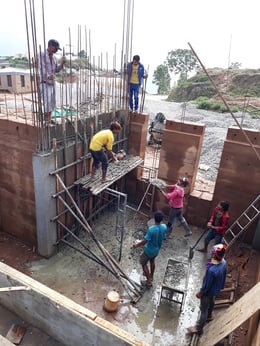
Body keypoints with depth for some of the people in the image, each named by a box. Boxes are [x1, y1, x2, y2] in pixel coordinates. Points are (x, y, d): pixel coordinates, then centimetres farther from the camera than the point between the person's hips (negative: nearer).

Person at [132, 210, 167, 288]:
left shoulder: (151, 229, -36)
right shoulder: (164, 227, -18)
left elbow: (144, 242, -29)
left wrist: (136, 245, -12)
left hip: (149, 250, -6)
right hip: (157, 249, 6)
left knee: (143, 264, 18)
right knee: (152, 261, 31)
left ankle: (149, 281, 27)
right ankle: (151, 276, 51)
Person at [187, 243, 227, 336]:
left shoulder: (212, 270, -44)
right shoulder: (223, 262, -20)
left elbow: (207, 285, -27)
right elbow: (223, 276, 0)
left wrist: (200, 293, -9)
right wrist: (221, 286, 18)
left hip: (209, 291, -7)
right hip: (217, 289, 7)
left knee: (204, 309, 16)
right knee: (211, 303, 35)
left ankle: (198, 328, 38)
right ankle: (209, 316, 63)